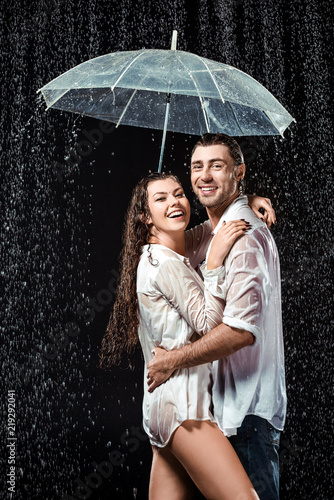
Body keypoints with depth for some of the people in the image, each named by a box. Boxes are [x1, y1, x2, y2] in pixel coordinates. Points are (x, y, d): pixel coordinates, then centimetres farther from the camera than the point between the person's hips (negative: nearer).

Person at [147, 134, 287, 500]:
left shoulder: (244, 233, -18)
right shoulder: (210, 233, 15)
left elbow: (242, 329, -27)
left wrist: (172, 361, -19)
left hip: (248, 406, -10)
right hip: (227, 398, 10)